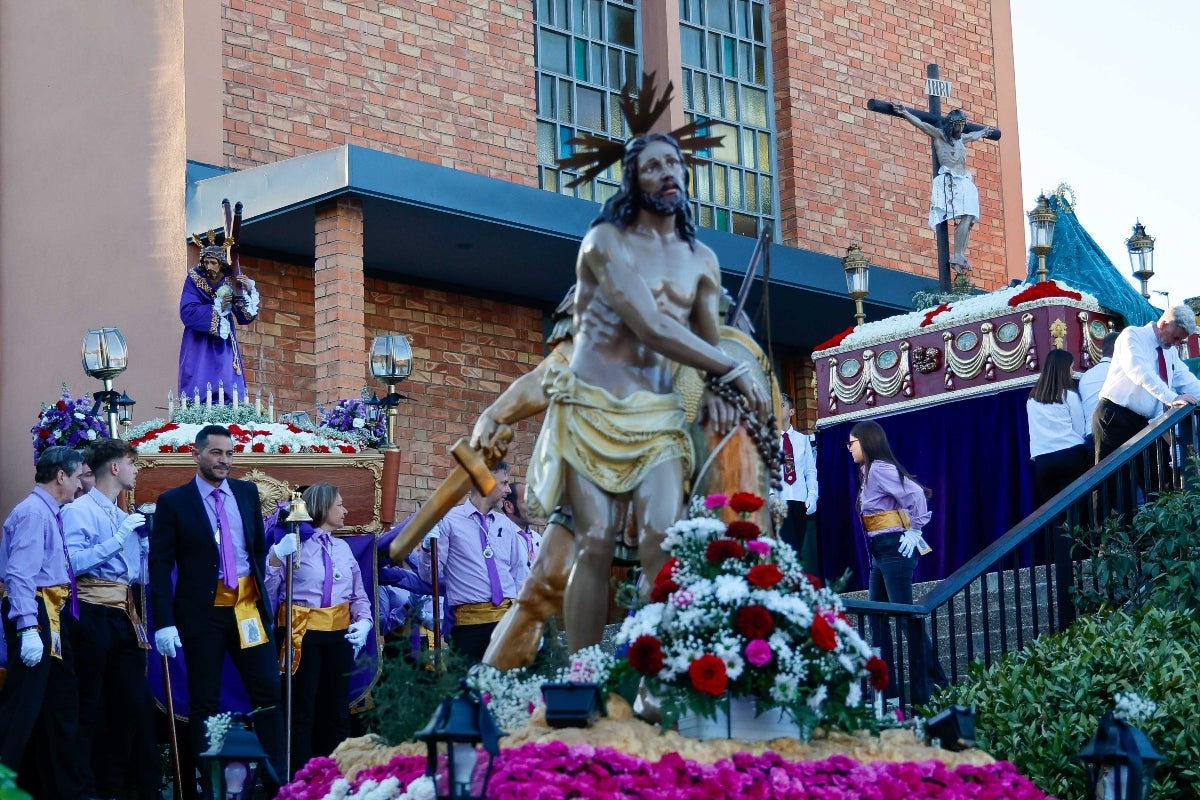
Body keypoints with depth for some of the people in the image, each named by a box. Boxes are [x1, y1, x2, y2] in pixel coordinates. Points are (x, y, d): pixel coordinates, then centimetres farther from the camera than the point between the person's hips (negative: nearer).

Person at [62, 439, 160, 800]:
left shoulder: (125, 517, 18)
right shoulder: (79, 510, -6)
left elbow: (140, 575, 17)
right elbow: (73, 563, -21)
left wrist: (145, 539, 6)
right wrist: (118, 539, -19)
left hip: (125, 616, 8)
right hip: (92, 615, -8)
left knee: (133, 702, 8)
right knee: (89, 705, -2)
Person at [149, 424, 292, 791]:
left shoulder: (247, 492, 9)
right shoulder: (174, 501, -3)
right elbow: (160, 565, -6)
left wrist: (277, 552, -6)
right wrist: (164, 622, -13)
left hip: (249, 606, 4)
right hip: (202, 610, -3)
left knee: (268, 691, 1)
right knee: (205, 699, 4)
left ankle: (278, 776, 6)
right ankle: (208, 779, 10)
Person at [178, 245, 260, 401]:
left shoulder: (231, 282, -2)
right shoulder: (194, 280, -8)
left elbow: (245, 317, -5)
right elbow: (187, 313, -18)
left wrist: (249, 291, -20)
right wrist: (218, 307, -19)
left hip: (224, 346, 2)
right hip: (199, 347, -2)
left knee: (229, 394, -9)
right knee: (198, 393, -11)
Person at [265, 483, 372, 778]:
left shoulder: (343, 548, 13)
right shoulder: (295, 543, -7)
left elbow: (359, 595, 17)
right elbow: (269, 590, -14)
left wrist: (364, 623, 0)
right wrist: (277, 557, -26)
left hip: (339, 633, 6)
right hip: (303, 633, -6)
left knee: (337, 709, 10)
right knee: (302, 709, -2)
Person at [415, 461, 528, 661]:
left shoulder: (506, 525, 15)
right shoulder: (449, 521, 1)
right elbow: (429, 575, -2)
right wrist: (428, 546, -21)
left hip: (509, 616, 4)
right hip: (468, 621, -4)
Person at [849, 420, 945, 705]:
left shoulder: (880, 469, -14)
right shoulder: (868, 472, 15)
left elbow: (915, 494, -25)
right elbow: (910, 491, 21)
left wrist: (915, 532, -18)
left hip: (895, 549, -10)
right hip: (880, 552, 10)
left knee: (907, 616, -9)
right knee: (876, 616, 10)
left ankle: (932, 687, -6)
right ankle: (886, 686, 12)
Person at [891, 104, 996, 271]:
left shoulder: (961, 139, 25)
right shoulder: (939, 135, 5)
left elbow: (973, 136, 48)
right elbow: (921, 124, -4)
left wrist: (983, 132, 65)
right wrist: (904, 113, -14)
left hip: (965, 182, 8)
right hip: (950, 181, -8)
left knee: (969, 220, -7)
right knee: (965, 217, -22)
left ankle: (961, 255, -13)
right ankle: (957, 255, -27)